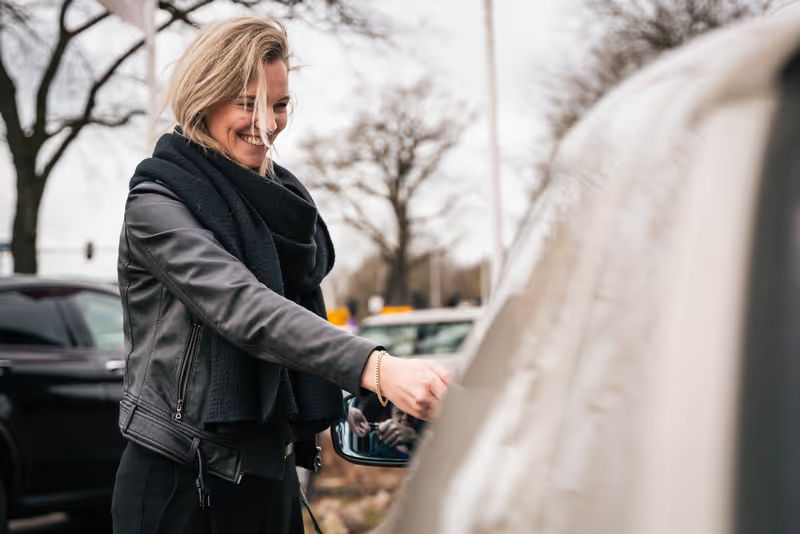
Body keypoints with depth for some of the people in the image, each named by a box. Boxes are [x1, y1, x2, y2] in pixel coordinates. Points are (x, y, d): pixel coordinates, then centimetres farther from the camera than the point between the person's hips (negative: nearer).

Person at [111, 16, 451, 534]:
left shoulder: (279, 195, 10)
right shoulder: (156, 206, -13)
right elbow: (244, 308, -30)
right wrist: (375, 368, -40)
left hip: (271, 472, 7)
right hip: (182, 481, -6)